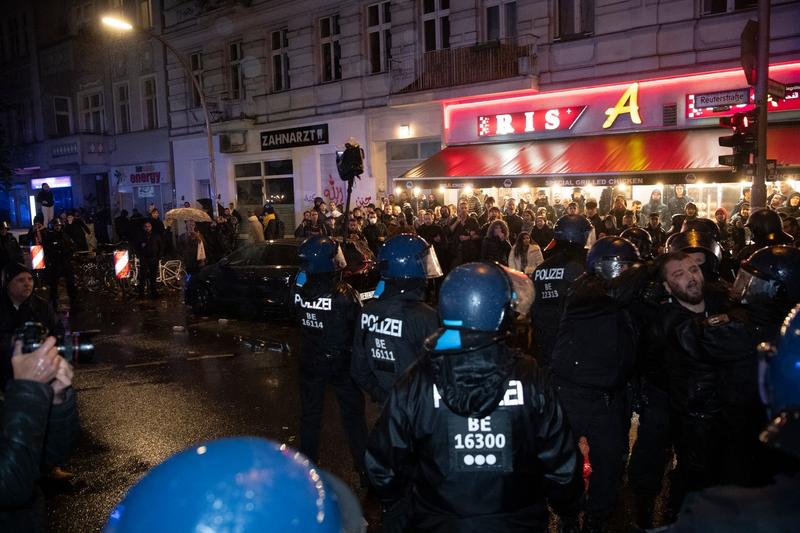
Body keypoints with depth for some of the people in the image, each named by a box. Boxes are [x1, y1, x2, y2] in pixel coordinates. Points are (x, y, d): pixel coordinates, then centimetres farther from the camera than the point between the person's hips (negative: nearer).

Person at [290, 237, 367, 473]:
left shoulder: (298, 290, -14)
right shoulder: (345, 294, -26)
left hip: (310, 362, 3)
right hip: (342, 364, -3)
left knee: (310, 414, 20)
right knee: (353, 415, 14)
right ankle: (363, 465, 23)